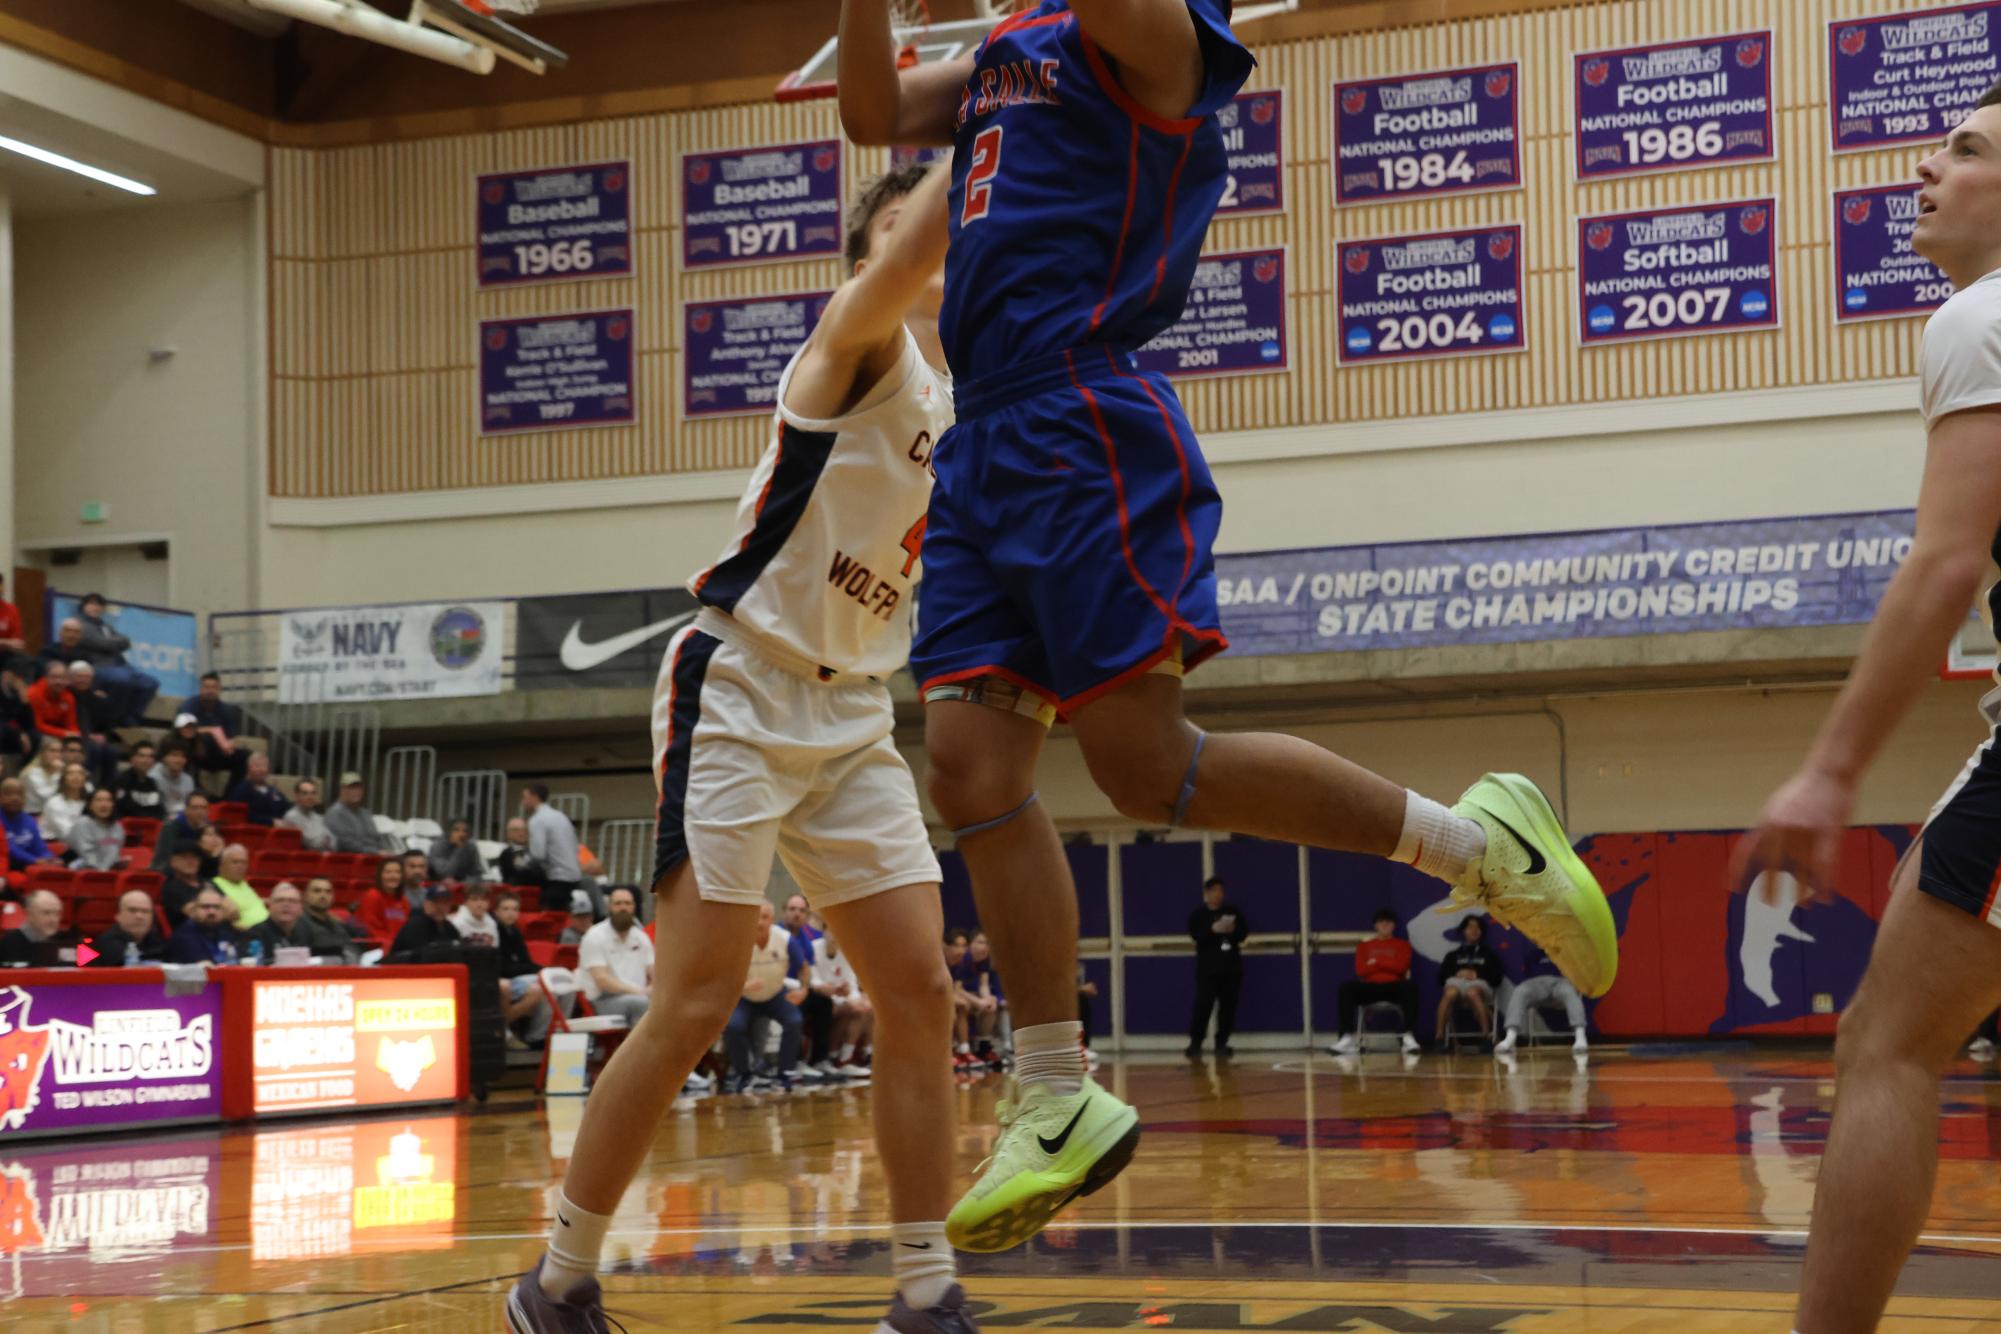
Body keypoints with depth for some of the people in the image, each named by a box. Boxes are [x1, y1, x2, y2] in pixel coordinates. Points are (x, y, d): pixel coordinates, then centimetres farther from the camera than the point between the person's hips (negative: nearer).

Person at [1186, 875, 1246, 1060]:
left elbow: (1245, 931, 7)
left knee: (1228, 1006, 3)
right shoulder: (1198, 914, 2)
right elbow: (1196, 935, -11)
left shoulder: (1233, 911, 11)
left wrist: (1234, 930, -14)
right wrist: (1213, 929, -24)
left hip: (1232, 967, 3)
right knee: (1203, 1005, -10)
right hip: (1208, 968, -3)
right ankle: (1195, 1043, -2)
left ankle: (1222, 1043, 11)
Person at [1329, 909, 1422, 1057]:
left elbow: (1400, 967, -3)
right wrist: (1387, 965, 0)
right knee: (1347, 987, -29)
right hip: (1370, 987, 1)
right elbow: (1360, 970, 3)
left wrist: (1376, 962, 2)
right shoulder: (1364, 946, 20)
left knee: (1410, 986, -36)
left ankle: (1408, 1037, -42)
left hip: (1394, 987, -1)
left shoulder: (1402, 945, 16)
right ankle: (1347, 1038, -35)